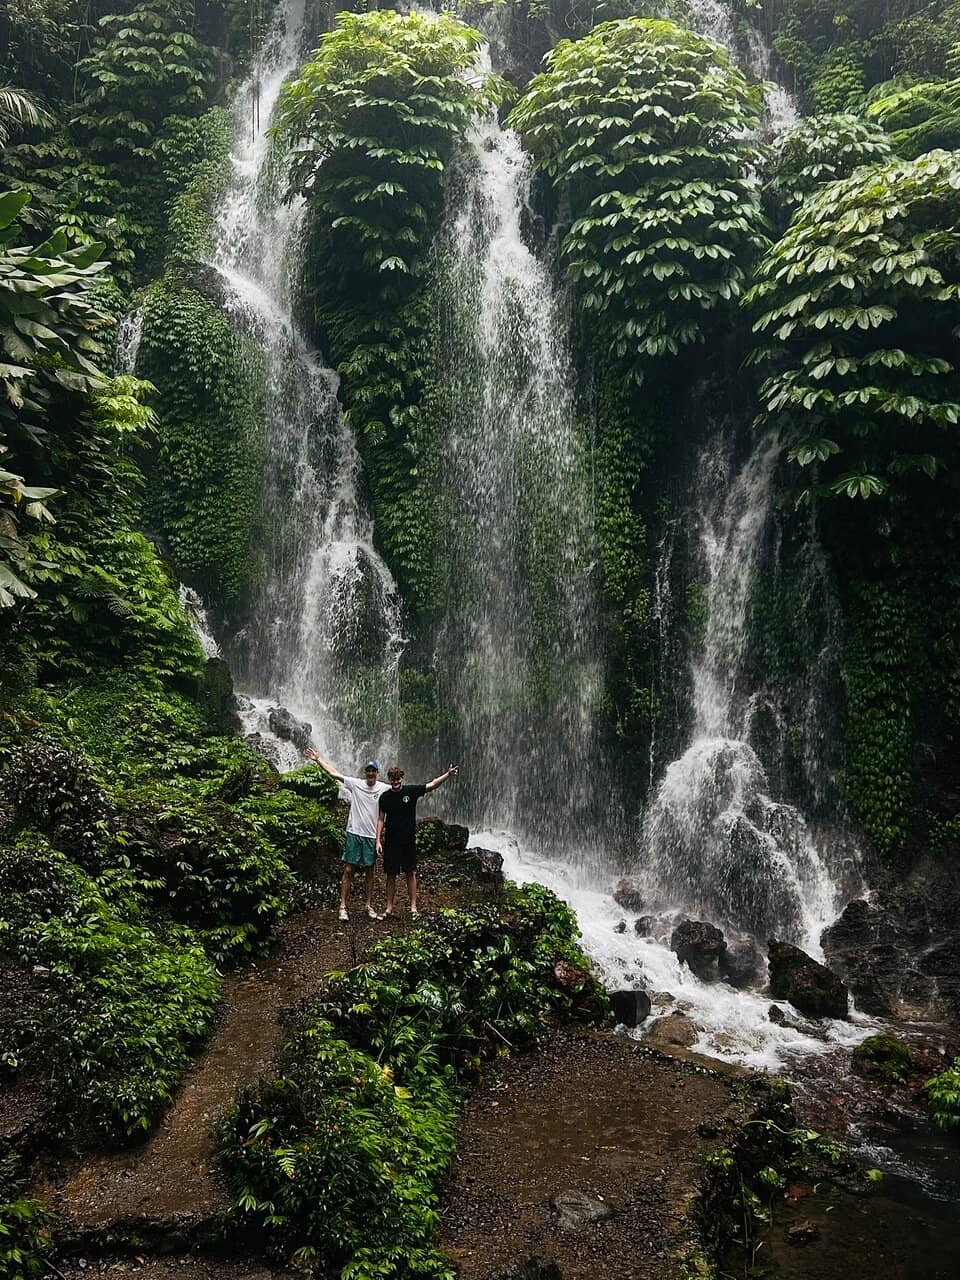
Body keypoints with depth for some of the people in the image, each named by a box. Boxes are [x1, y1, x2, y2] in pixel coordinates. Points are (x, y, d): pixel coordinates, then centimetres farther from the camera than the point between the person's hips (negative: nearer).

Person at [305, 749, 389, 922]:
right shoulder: (355, 784, -2)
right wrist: (317, 759, -5)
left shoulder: (384, 788, 1)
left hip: (372, 836, 1)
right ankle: (343, 906, 4)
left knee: (370, 871, 9)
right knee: (349, 870, -1)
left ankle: (369, 906, 19)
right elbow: (333, 773, -2)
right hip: (354, 834, -1)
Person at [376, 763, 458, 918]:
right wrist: (378, 841, 1)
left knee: (411, 873, 3)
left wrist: (448, 775, -21)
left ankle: (413, 907, 7)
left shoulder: (411, 792, -2)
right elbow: (381, 819, 6)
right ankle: (389, 908, 13)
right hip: (391, 841, 1)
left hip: (409, 841, -1)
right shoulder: (385, 797, 1)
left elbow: (432, 785, -8)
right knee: (391, 875, 5)